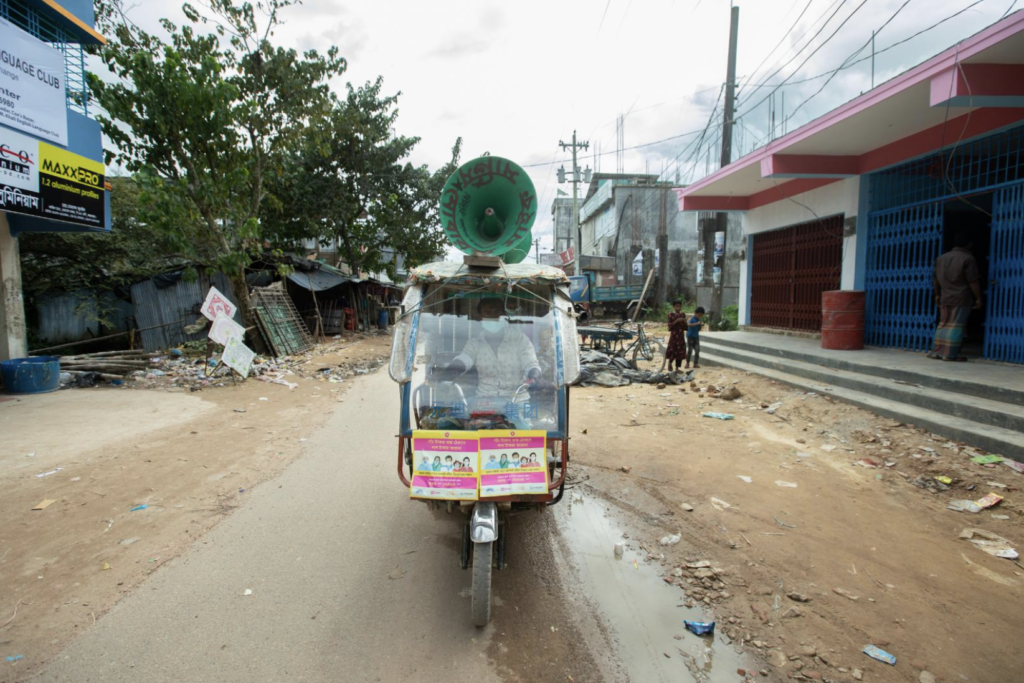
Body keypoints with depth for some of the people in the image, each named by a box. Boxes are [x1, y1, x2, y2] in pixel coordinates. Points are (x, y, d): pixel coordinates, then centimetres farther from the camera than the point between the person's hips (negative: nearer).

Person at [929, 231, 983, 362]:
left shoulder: (941, 258, 12)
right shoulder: (968, 259, -9)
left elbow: (936, 279, 18)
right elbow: (973, 281, -13)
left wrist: (937, 295, 26)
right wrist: (978, 298, -6)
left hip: (945, 298, 6)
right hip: (961, 299, -6)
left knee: (944, 324, 11)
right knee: (956, 326, -5)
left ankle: (937, 351, 10)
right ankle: (950, 354, -6)